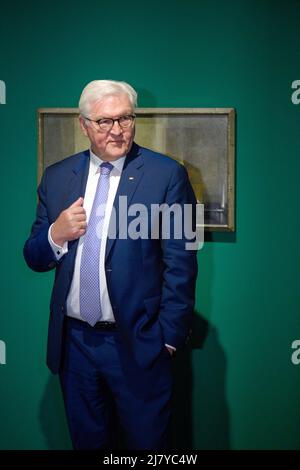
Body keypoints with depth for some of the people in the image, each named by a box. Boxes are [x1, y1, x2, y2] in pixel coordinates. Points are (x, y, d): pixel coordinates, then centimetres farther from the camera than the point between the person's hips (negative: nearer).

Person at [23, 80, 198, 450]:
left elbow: (180, 263, -8)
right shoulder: (56, 177, 5)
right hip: (73, 342, 4)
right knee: (86, 440, 20)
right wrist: (56, 234, -12)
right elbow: (34, 259, 9)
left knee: (147, 442, 12)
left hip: (137, 343, -3)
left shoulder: (167, 174, -8)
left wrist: (169, 337, -10)